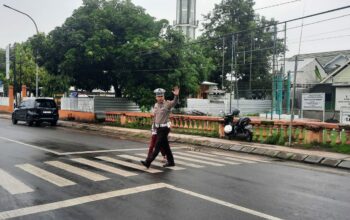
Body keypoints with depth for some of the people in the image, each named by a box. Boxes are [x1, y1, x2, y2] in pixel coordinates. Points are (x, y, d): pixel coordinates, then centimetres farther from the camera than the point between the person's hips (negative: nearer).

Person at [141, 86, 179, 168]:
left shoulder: (167, 104, -9)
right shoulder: (156, 105, 11)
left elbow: (174, 102, -28)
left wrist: (176, 95, -47)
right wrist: (153, 126, 20)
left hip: (164, 128, -7)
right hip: (158, 128, 7)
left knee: (158, 146, -5)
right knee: (165, 146, 13)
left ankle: (148, 162, -4)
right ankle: (171, 162, 24)